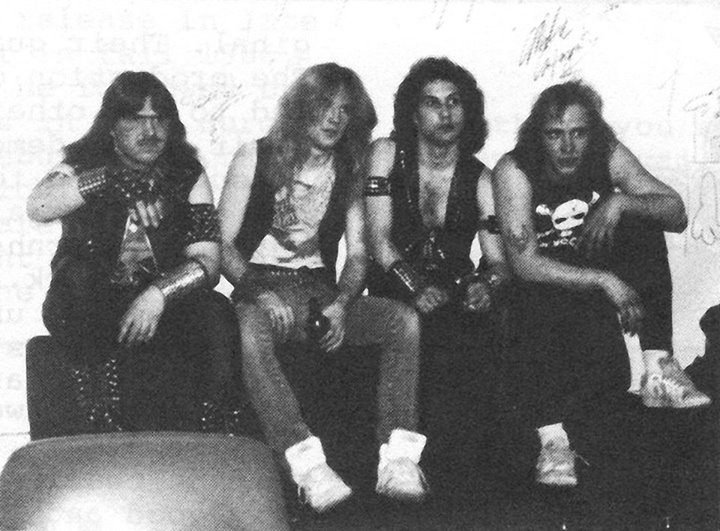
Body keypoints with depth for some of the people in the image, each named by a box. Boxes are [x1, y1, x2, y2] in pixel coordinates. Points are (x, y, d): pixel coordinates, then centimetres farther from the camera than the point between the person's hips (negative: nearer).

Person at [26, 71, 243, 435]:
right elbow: (37, 207, -22)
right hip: (88, 310, -1)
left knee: (215, 314, -28)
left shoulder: (188, 175, 5)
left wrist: (158, 294, -23)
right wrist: (112, 182, -32)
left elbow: (208, 260, -5)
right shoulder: (81, 167, 1)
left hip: (162, 306, 1)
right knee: (74, 273, -32)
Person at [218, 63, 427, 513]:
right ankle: (308, 465, -47)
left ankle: (398, 460, -31)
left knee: (405, 321, -22)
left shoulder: (349, 172, 14)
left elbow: (358, 253, 9)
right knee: (252, 331, -40)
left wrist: (340, 304, -12)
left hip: (321, 290, 4)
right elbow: (223, 244, -2)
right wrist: (259, 293, -21)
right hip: (262, 286, -4)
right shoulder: (255, 158, 3)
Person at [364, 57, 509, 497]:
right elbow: (380, 239, -6)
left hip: (457, 297, 2)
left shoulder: (480, 179, 8)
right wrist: (418, 289, -21)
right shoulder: (387, 155, 3)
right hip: (394, 294, -2)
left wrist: (486, 284, -23)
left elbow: (498, 259, 2)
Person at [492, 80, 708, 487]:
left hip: (597, 275, 5)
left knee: (645, 226, -19)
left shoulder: (609, 155, -9)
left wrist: (621, 201, -31)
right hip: (540, 287, -5)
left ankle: (658, 369, -19)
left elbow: (678, 215, -12)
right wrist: (604, 282, -35)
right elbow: (524, 263, -28)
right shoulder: (514, 172, -21)